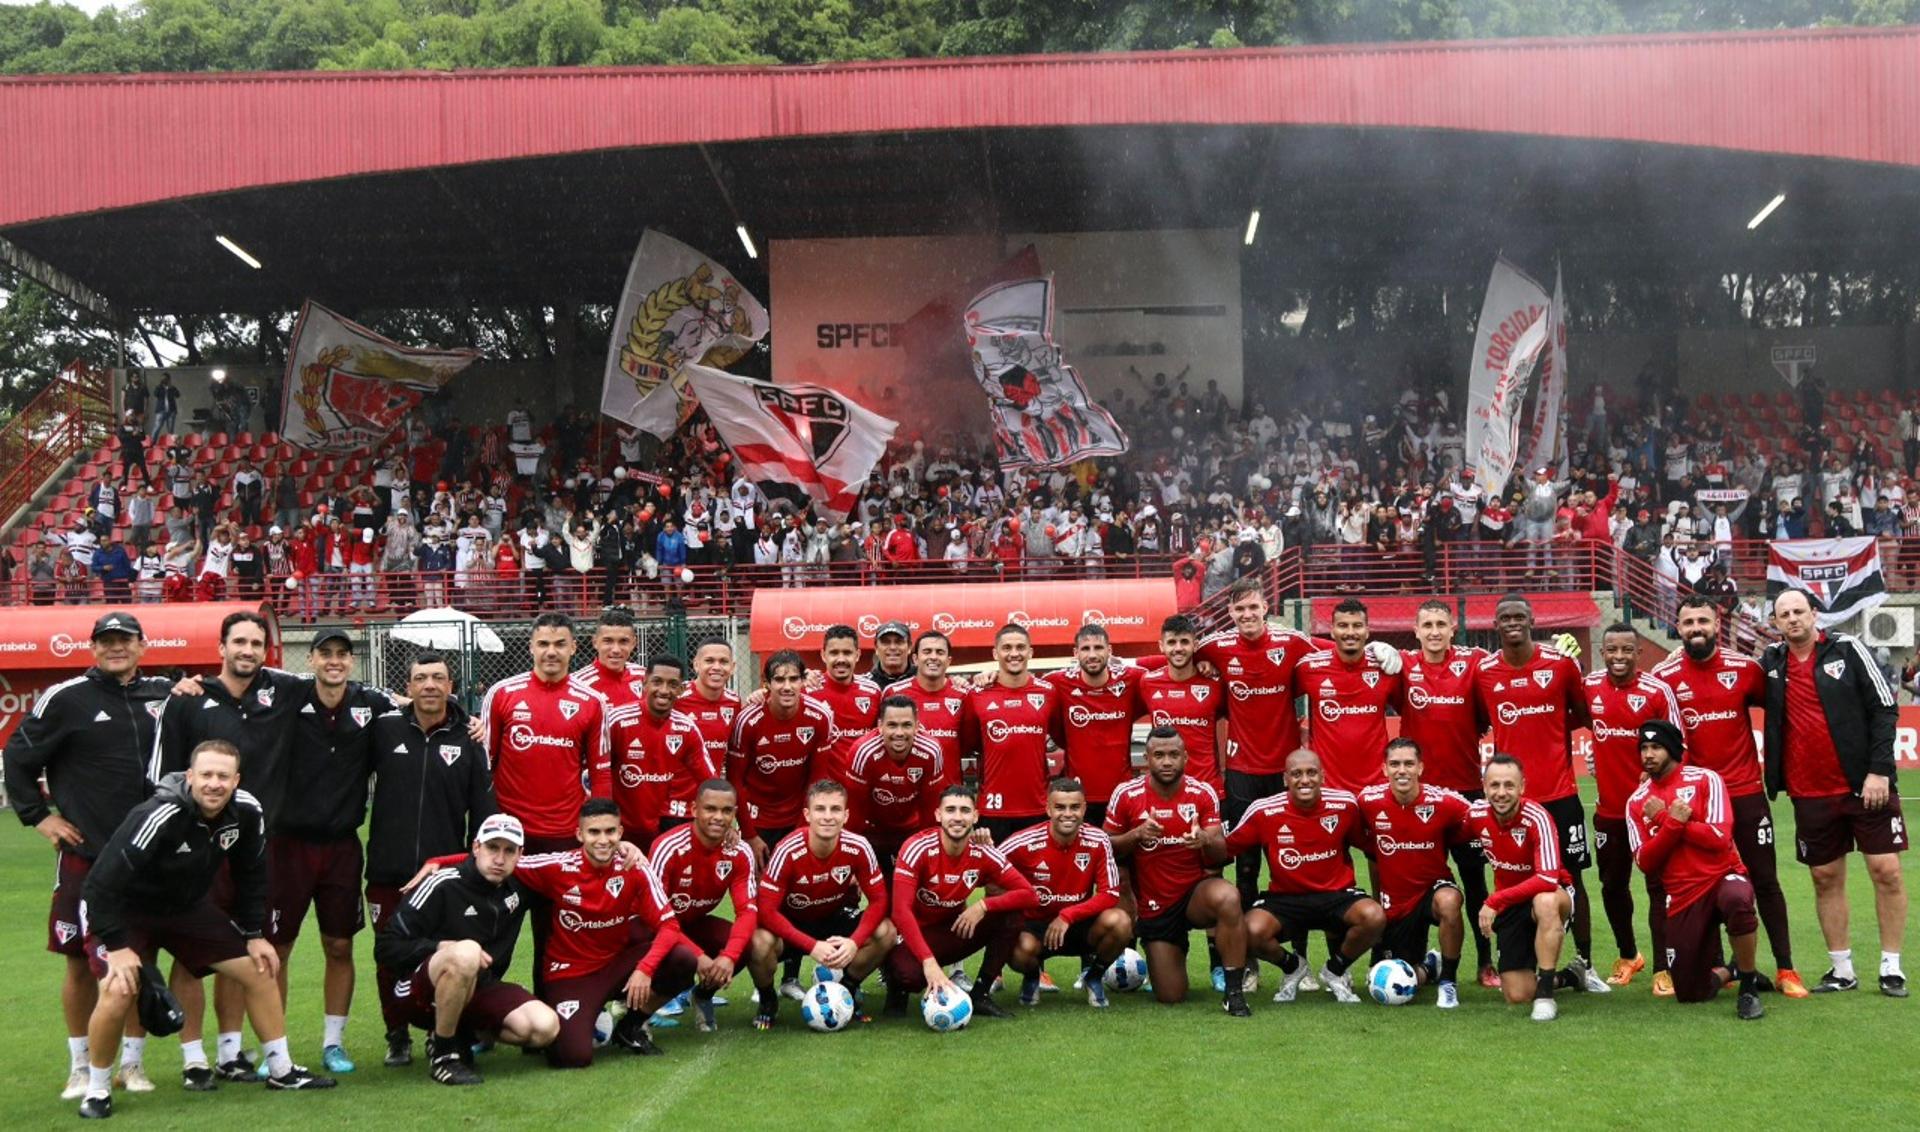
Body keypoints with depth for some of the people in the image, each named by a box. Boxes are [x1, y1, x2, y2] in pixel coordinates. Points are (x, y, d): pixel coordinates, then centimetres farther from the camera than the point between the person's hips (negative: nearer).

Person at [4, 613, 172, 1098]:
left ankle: (132, 1063, 19)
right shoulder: (66, 699, -3)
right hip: (85, 853, -3)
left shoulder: (163, 695, 8)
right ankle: (81, 1067, 17)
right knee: (81, 962, 4)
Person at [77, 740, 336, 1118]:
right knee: (119, 992, -25)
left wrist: (254, 935, 0)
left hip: (190, 906, 6)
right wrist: (117, 947, -29)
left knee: (259, 970, 3)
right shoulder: (160, 816, -35)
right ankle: (97, 1089, -1)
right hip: (125, 912, -6)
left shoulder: (247, 812, -17)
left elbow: (251, 875, 1)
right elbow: (102, 884, -31)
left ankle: (282, 1071, 18)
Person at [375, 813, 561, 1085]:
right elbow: (386, 948, -14)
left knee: (546, 1028, -19)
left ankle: (462, 1034, 6)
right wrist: (444, 948, -26)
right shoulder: (443, 886, -14)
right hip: (420, 991, -6)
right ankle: (442, 1052, -19)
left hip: (478, 990, 6)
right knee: (466, 952, -38)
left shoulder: (519, 886, 3)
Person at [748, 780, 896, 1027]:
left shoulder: (858, 848, -21)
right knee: (760, 942, -35)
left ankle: (845, 991, 4)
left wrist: (854, 942, -29)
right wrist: (813, 946, -34)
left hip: (835, 919, 3)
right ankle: (768, 1001, 0)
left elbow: (878, 900, -13)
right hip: (791, 923, -3)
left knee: (885, 931, -23)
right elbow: (766, 910, -28)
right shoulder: (788, 852, -28)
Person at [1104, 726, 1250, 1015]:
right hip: (1153, 907, 1)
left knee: (1228, 898, -37)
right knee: (1170, 997, -2)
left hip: (1196, 893, -1)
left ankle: (1233, 991, -22)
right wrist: (1136, 834, -23)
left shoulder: (1203, 793, -9)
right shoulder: (1127, 795, -10)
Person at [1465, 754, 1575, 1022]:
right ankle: (1561, 977, 29)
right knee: (1517, 995, -5)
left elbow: (1548, 879, -35)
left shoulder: (1536, 817, -26)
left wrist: (1495, 900, -35)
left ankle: (1545, 994, -30)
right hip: (1508, 907, 4)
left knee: (1545, 902, -42)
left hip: (1549, 896, -4)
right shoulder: (1476, 814, -12)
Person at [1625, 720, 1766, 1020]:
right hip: (1683, 899, 3)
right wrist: (1673, 823, -16)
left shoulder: (1704, 780, -3)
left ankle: (1749, 988, -20)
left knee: (1736, 900, -42)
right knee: (1690, 993, -1)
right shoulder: (1637, 802, 5)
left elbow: (1719, 838, -15)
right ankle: (1729, 972, 35)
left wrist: (1663, 819, -13)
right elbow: (1645, 862, -3)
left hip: (1724, 876, -3)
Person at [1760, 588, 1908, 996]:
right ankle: (1842, 970, 18)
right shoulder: (1771, 662, 5)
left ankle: (1891, 967, 8)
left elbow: (1884, 708, -5)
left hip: (1865, 784, -3)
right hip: (1810, 794, 3)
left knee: (1886, 870, -3)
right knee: (1826, 878, 8)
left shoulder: (1847, 649, -5)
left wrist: (1879, 769, -12)